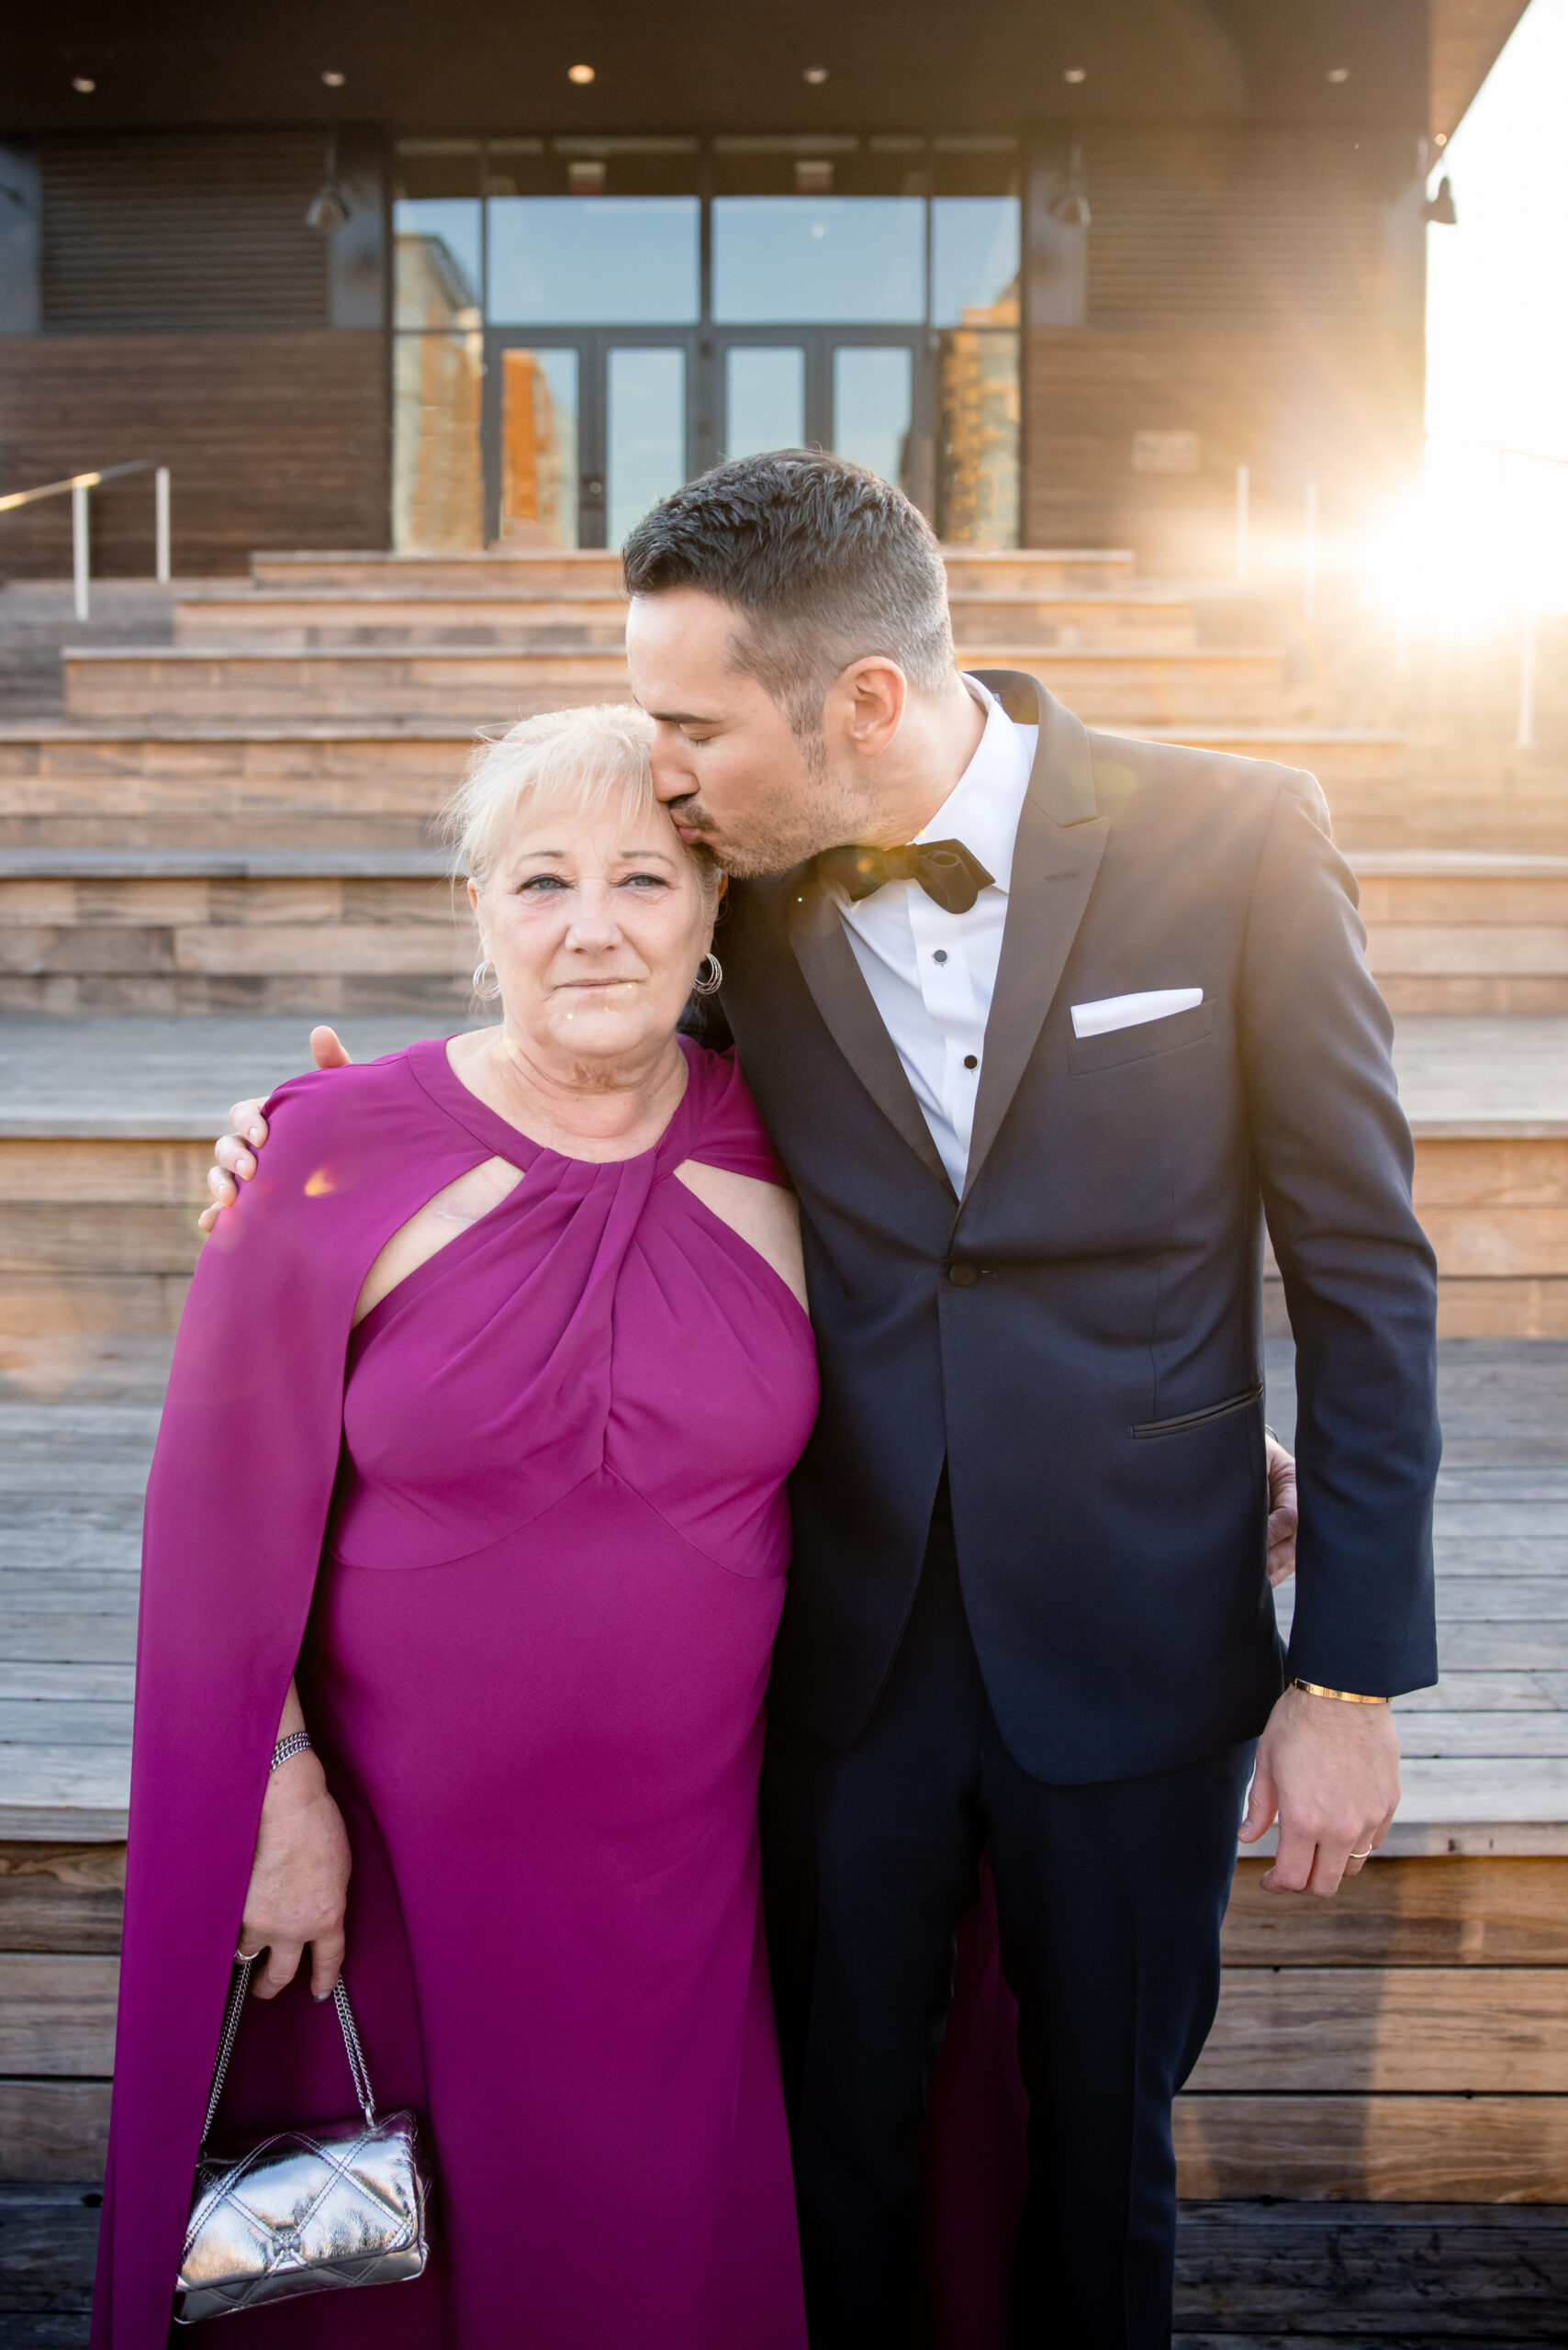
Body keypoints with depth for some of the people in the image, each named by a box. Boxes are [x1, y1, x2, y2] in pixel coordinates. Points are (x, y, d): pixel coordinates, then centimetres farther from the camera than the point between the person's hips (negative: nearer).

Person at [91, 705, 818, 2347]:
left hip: (695, 1842, 2)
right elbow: (226, 1515, -6)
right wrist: (278, 1794, -7)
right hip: (398, 1841, -1)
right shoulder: (332, 1160, -11)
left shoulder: (781, 1159, -4)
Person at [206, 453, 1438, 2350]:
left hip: (1135, 1650, -1)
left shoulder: (1235, 844, -14)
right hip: (847, 1643, 2)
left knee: (1100, 2139, 20)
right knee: (833, 2138, 19)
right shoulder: (733, 889, -6)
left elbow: (1361, 1270, -8)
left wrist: (1351, 1678, -7)